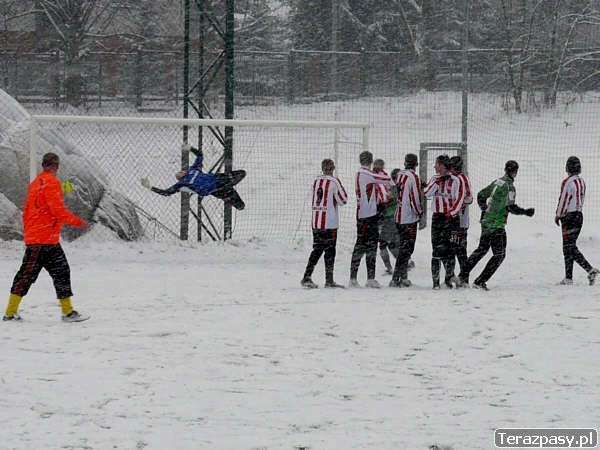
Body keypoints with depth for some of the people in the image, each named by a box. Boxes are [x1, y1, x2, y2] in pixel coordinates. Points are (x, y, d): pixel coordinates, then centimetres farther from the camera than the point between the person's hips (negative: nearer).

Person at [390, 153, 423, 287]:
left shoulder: (398, 175, 8)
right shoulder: (413, 177, -15)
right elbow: (415, 198, -16)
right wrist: (420, 212, 1)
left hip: (398, 217, 8)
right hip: (409, 218, -8)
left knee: (404, 246, 17)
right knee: (406, 248, -5)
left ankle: (403, 277, 22)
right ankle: (396, 279, -10)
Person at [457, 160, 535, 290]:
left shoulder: (497, 182, 9)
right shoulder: (509, 186, -14)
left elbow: (481, 195, 18)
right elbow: (511, 207, -20)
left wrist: (484, 210, 30)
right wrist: (525, 212, -9)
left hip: (486, 221, 8)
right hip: (497, 224, -8)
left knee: (482, 249, 23)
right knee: (499, 254, 1)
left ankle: (463, 274, 22)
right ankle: (480, 281, -3)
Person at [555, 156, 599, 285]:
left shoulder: (567, 182, -16)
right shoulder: (581, 181, 10)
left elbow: (563, 201, -15)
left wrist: (558, 215, -2)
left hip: (569, 217, -9)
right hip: (579, 215, 9)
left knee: (570, 247, -8)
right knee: (568, 247, 13)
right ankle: (568, 277, 13)